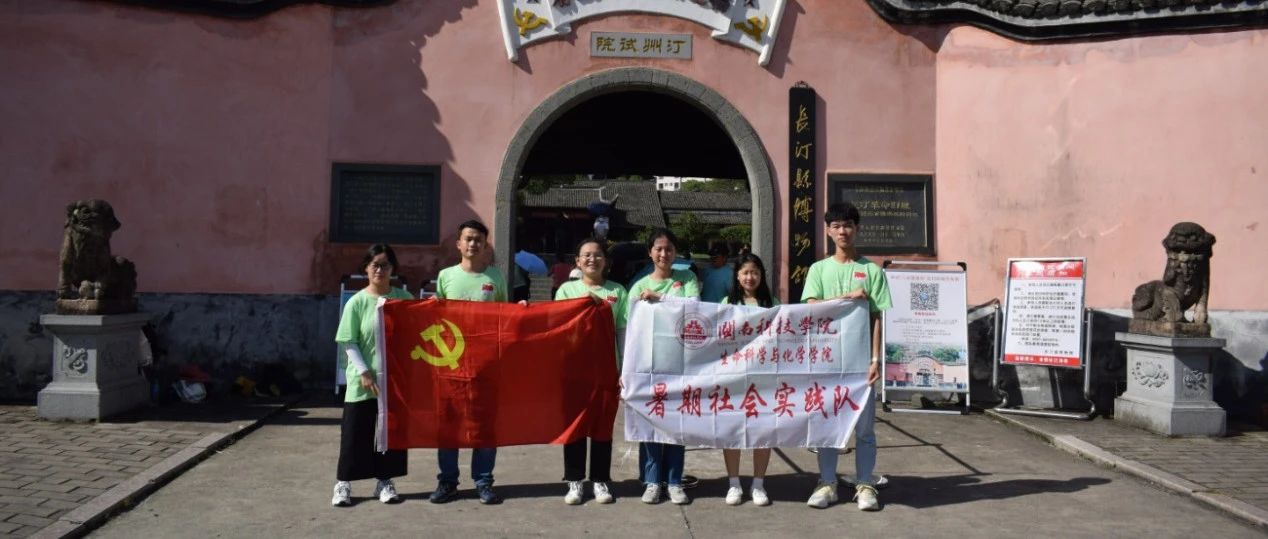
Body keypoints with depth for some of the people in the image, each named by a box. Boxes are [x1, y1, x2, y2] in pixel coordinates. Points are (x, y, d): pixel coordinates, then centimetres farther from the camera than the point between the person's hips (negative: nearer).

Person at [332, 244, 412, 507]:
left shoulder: (403, 298, 3)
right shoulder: (357, 302, -5)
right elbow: (348, 343, -5)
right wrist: (364, 372, -12)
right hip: (363, 382, -2)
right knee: (355, 433, 3)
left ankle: (384, 481, 22)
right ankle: (343, 483, 15)